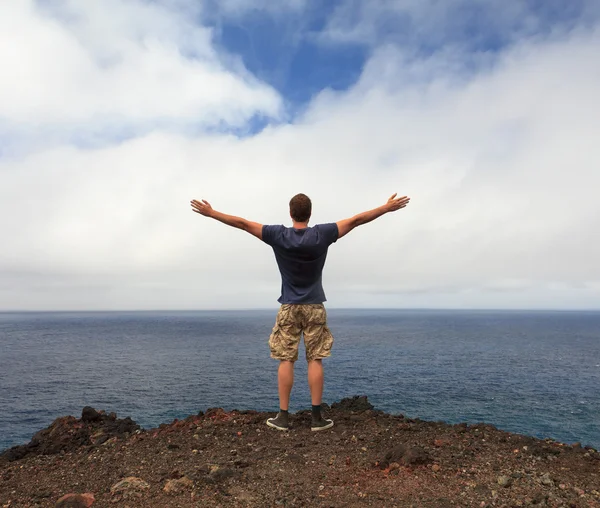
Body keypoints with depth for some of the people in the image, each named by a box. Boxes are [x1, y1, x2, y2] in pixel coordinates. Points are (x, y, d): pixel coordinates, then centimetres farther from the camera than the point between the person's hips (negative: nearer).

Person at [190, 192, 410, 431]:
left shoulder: (278, 235, -6)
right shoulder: (322, 234, -7)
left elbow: (243, 223, -1)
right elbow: (357, 220, -3)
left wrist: (211, 213, 9)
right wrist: (388, 207, 5)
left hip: (288, 308, 0)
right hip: (315, 307, 0)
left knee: (286, 360, 3)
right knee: (315, 360, 3)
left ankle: (283, 416, 7)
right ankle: (317, 416, 6)